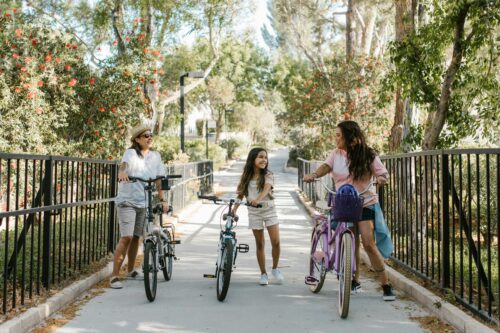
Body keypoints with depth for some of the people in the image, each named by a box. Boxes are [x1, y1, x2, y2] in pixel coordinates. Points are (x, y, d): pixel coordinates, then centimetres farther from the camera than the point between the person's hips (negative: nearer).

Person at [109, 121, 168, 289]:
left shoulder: (155, 156, 6)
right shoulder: (131, 152, -6)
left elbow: (159, 179, 4)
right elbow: (124, 163, -27)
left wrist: (163, 199, -5)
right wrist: (122, 173, -50)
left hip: (144, 202, 5)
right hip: (127, 201, -5)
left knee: (136, 237, 15)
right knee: (126, 237, -14)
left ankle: (131, 270, 32)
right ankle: (114, 276, -8)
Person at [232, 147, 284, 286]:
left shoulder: (268, 175, -5)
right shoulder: (246, 177, 2)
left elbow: (266, 188, -24)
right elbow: (241, 194, 4)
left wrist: (258, 199, -43)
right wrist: (234, 210, -6)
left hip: (269, 211, -1)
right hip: (254, 213, 1)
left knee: (276, 242, -9)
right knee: (260, 244, 6)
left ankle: (275, 268, 14)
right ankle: (263, 274, 17)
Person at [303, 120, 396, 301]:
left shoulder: (367, 155, -5)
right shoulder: (336, 154, 2)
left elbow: (383, 172, -6)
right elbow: (326, 166, -13)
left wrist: (381, 178, -30)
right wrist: (314, 175, -34)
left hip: (365, 204, -3)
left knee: (369, 244, -14)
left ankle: (386, 286, -4)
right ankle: (355, 280, 29)